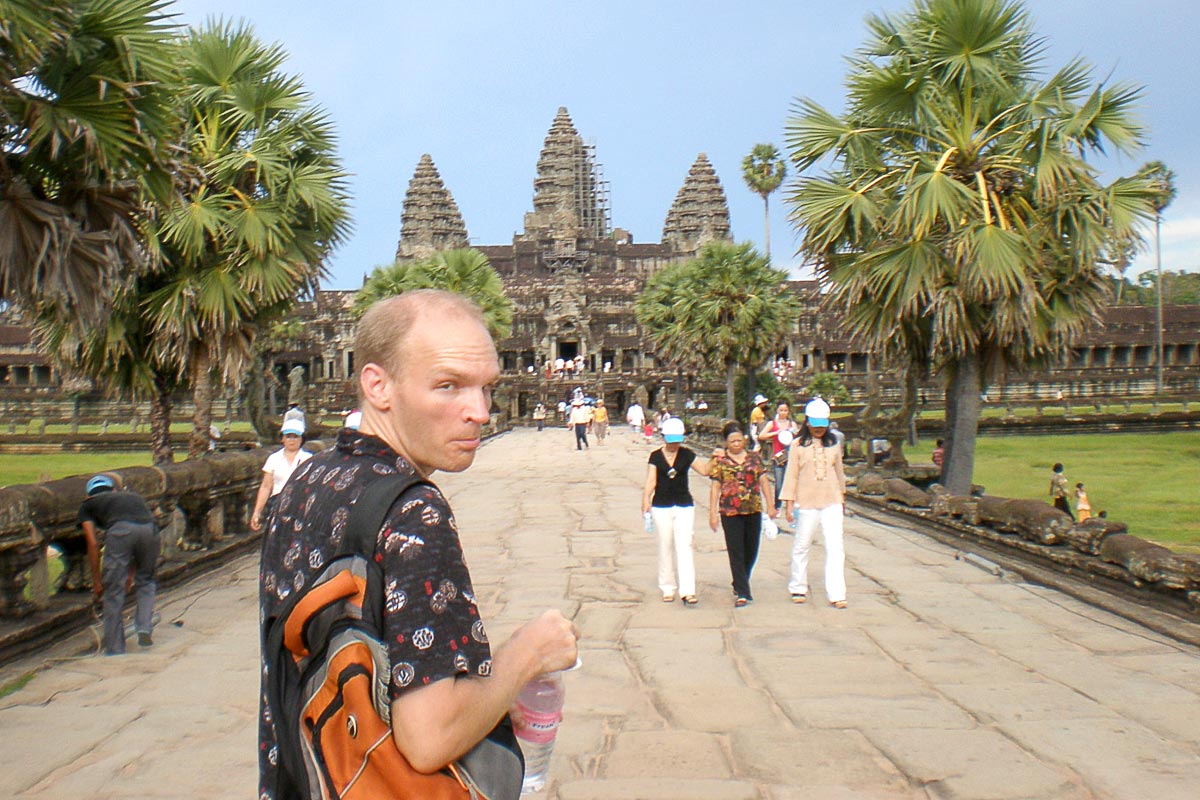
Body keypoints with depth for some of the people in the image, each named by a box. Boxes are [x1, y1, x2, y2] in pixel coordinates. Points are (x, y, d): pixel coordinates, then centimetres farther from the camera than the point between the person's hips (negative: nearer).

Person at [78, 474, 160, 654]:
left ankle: (115, 650, 14)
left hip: (120, 530, -3)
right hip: (149, 529, 3)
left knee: (113, 592, 10)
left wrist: (96, 581, 28)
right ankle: (145, 629, 13)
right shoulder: (134, 496, 40)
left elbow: (93, 543, 21)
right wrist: (131, 574, 47)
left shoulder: (87, 505, 31)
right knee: (146, 582, 27)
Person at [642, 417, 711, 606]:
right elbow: (651, 480, -2)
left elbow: (705, 470, 2)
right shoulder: (656, 456, 2)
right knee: (665, 548, 7)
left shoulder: (686, 455, 3)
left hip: (684, 506, 0)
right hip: (661, 507, 0)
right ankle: (668, 589, 20)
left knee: (684, 546, -10)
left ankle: (687, 591, -13)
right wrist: (646, 500, -14)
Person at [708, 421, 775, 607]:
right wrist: (713, 513, -3)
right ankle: (742, 593, -2)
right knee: (736, 552, -4)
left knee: (751, 551, 11)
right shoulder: (720, 460, 1)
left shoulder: (754, 457, 8)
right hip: (730, 512, -3)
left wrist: (770, 505, 5)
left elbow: (763, 481, 10)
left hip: (754, 510, 3)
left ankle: (740, 584, 33)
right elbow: (715, 487, 0)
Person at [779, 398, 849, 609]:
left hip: (832, 502, 2)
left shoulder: (833, 444, 6)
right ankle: (798, 588, 26)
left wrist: (842, 496, 25)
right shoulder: (798, 445, -3)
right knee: (801, 546, 10)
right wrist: (789, 501, -5)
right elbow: (791, 474, -1)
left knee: (835, 547, -5)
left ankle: (836, 594, -5)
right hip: (807, 503, -2)